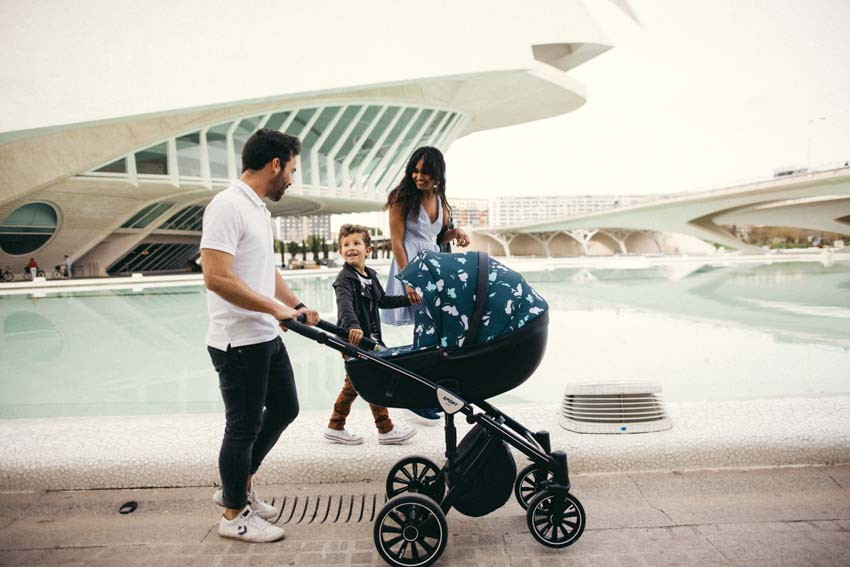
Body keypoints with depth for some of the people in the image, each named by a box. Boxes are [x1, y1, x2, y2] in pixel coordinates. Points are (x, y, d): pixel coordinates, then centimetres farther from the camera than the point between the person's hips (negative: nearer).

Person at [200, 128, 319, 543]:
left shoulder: (258, 207, 13)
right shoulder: (227, 206, -18)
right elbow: (216, 278, -26)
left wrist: (298, 307, 16)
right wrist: (276, 308, -22)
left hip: (266, 338, 10)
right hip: (238, 343, -10)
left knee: (284, 408, 20)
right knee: (244, 427, 4)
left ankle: (238, 486, 37)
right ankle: (235, 515, 25)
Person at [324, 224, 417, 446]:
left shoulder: (370, 276, 11)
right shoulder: (345, 278, -16)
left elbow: (381, 300, 24)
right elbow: (344, 303, -34)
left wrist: (407, 299, 22)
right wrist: (352, 325, -51)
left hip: (368, 338, 8)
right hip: (353, 339, -8)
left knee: (353, 384, 15)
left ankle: (335, 428, 27)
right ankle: (386, 430, 13)